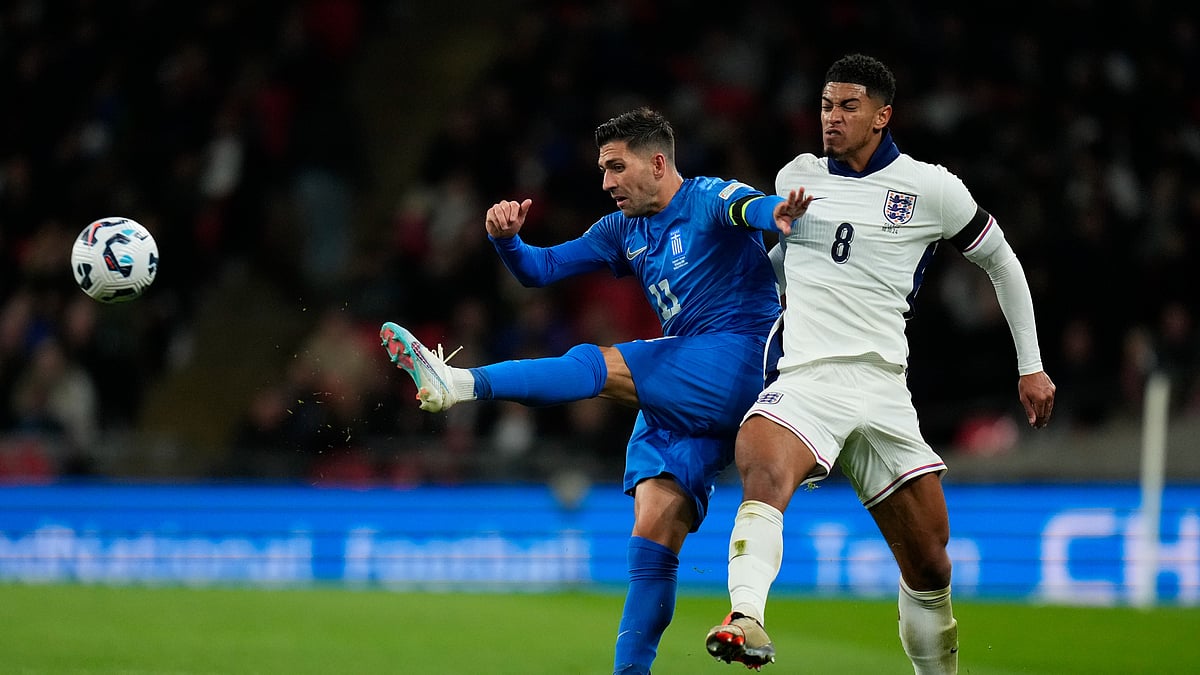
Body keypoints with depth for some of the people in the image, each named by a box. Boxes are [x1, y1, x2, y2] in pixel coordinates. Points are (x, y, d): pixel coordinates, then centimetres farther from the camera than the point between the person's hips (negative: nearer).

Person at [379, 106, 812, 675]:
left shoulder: (706, 199, -2)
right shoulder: (625, 231, 20)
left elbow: (744, 204, -27)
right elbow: (538, 269, 20)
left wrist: (773, 211, -51)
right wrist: (506, 239, -3)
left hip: (736, 359, -7)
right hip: (679, 403, 7)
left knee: (597, 366, -23)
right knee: (655, 527, -6)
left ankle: (465, 383, -30)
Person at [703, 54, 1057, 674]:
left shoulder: (931, 188, 4)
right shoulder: (795, 176, 13)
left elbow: (1001, 263, 16)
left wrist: (1031, 366, 17)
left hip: (882, 388, 1)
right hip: (801, 382, -1)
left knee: (929, 566, 2)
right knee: (762, 471, -35)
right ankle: (744, 619, -56)